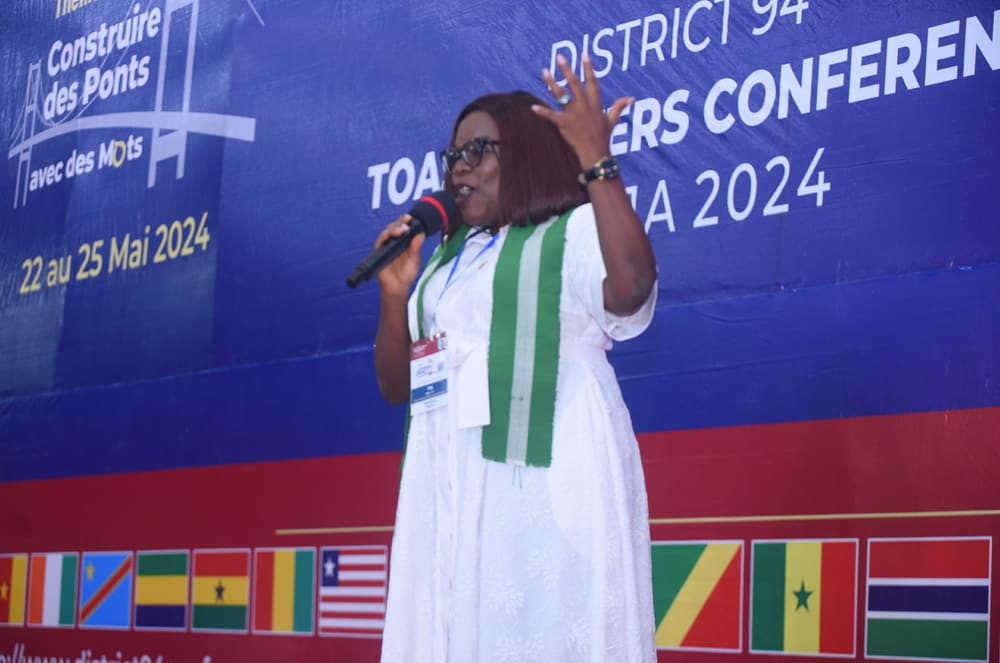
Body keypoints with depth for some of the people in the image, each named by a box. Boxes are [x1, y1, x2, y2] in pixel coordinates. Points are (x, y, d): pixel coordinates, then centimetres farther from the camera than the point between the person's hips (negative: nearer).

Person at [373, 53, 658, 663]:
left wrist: (596, 160, -21)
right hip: (450, 487, 7)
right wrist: (395, 294, 5)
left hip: (549, 476, -6)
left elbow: (631, 285, -20)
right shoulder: (448, 259, 23)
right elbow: (396, 384, 22)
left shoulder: (577, 231, 3)